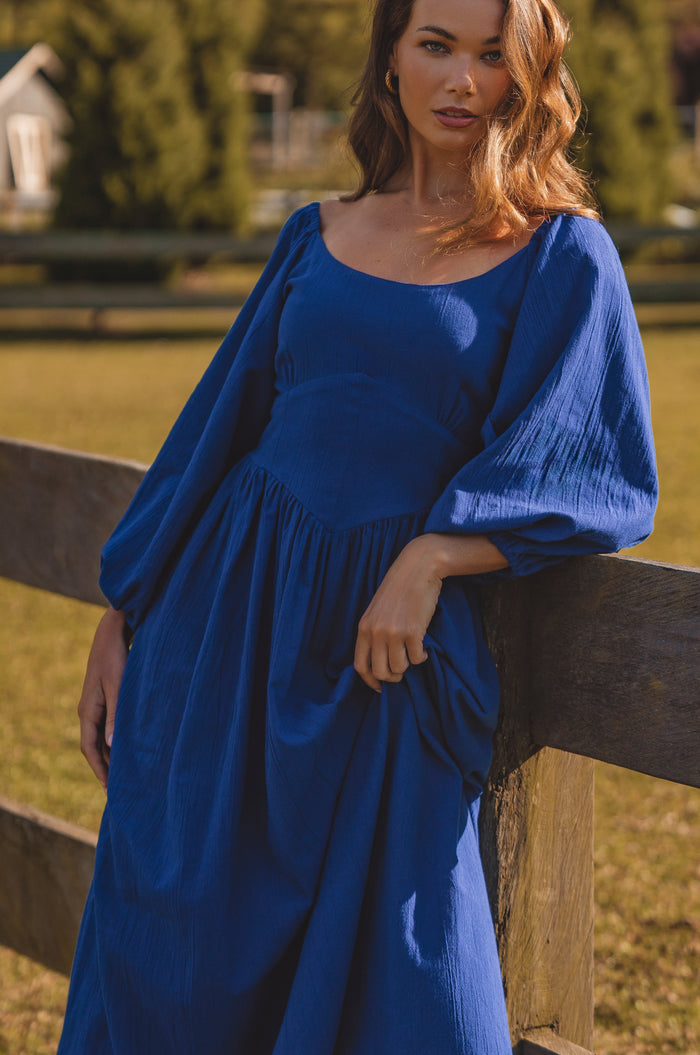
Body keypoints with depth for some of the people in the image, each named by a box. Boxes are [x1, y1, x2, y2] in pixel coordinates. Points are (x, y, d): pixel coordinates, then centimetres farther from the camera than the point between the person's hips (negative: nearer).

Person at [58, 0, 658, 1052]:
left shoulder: (561, 255, 0)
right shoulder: (320, 238, 11)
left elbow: (597, 472, -6)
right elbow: (218, 426, 13)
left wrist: (429, 560, -19)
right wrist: (122, 618, 10)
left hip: (387, 645, -3)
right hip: (231, 613, 4)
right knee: (175, 940, 5)